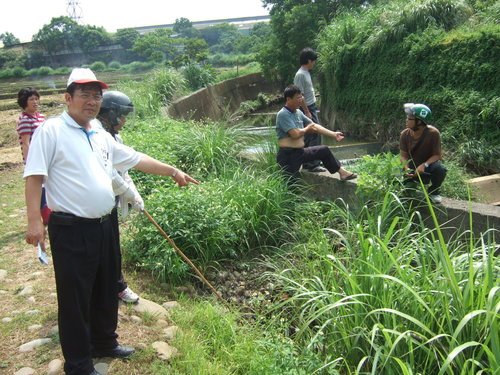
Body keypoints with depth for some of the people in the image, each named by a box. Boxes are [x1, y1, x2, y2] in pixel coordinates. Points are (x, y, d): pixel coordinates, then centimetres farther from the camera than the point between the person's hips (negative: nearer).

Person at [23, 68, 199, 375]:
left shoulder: (101, 135, 13)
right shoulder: (51, 131, -8)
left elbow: (136, 159, 18)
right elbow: (34, 176, -13)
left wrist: (173, 171, 14)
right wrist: (35, 220, -19)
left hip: (104, 226, 8)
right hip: (72, 230, -7)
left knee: (106, 291, 20)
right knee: (75, 297, 3)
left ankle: (104, 343, 40)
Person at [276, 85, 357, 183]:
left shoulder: (298, 112, 9)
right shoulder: (283, 114, -18)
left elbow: (314, 126, 11)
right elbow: (295, 134, -26)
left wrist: (333, 134, 5)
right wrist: (307, 129, -5)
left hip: (300, 152, 9)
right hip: (288, 156, -9)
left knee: (324, 150, 12)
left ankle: (342, 172, 24)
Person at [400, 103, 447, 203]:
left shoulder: (433, 133, -24)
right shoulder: (405, 134, -15)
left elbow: (437, 155, -20)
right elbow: (403, 155, -11)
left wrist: (424, 165, -36)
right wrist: (407, 168, -32)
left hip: (429, 164, -2)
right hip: (412, 167, 2)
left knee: (440, 169, -36)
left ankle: (433, 192, -5)